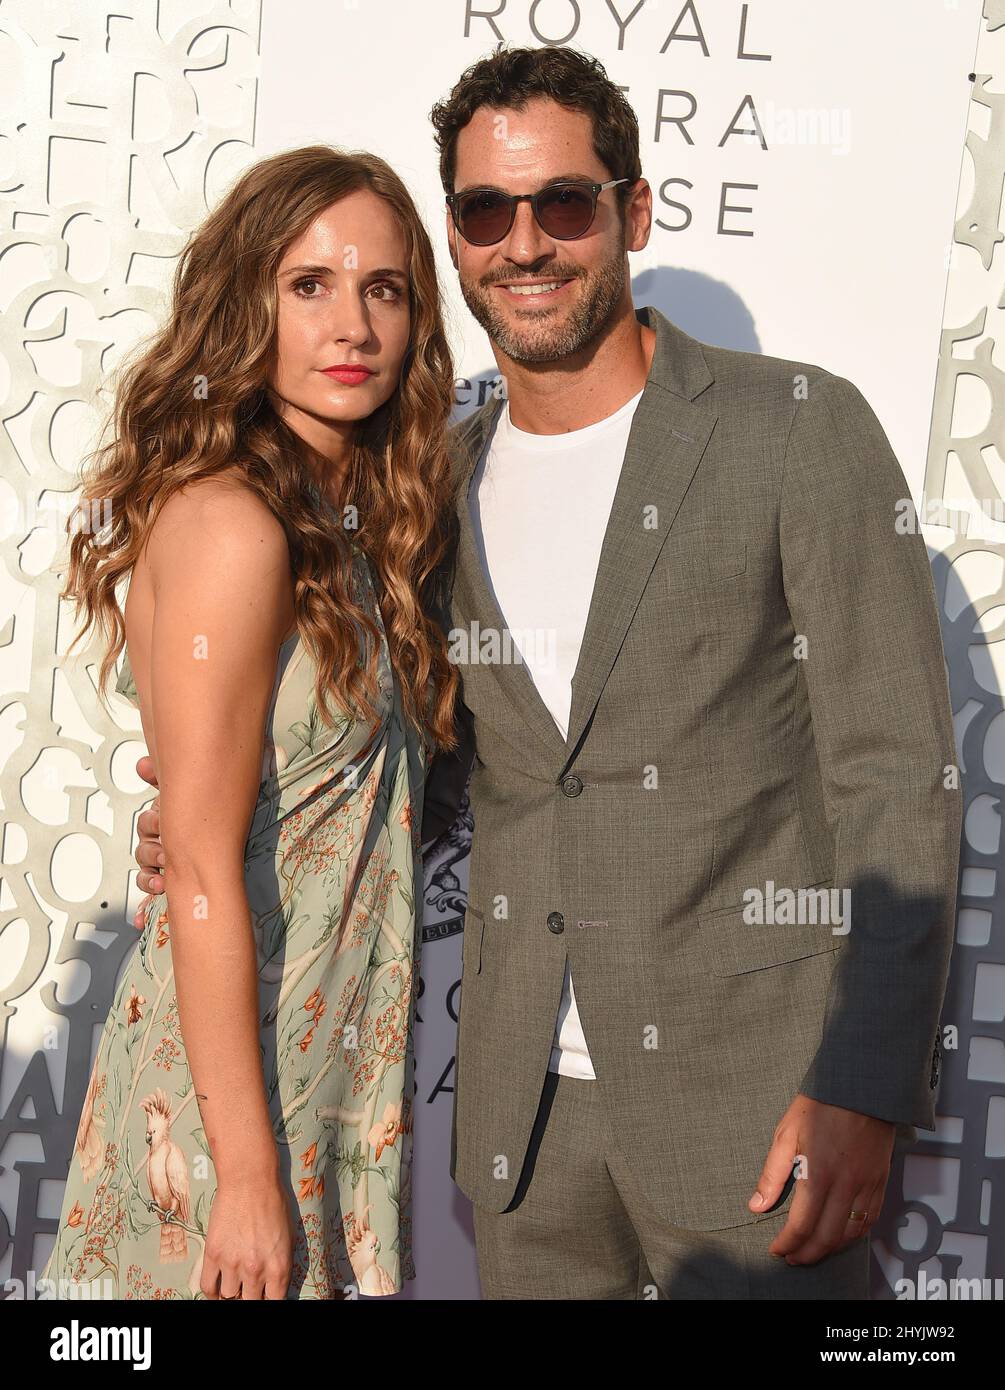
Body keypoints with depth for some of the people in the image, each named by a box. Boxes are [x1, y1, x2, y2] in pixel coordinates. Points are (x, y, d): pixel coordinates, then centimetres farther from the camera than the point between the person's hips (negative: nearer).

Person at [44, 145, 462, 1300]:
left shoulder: (348, 518, 7)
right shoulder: (228, 524, -19)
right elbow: (201, 876, -21)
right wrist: (249, 1173, -19)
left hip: (333, 1058, 8)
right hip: (241, 1074, -8)